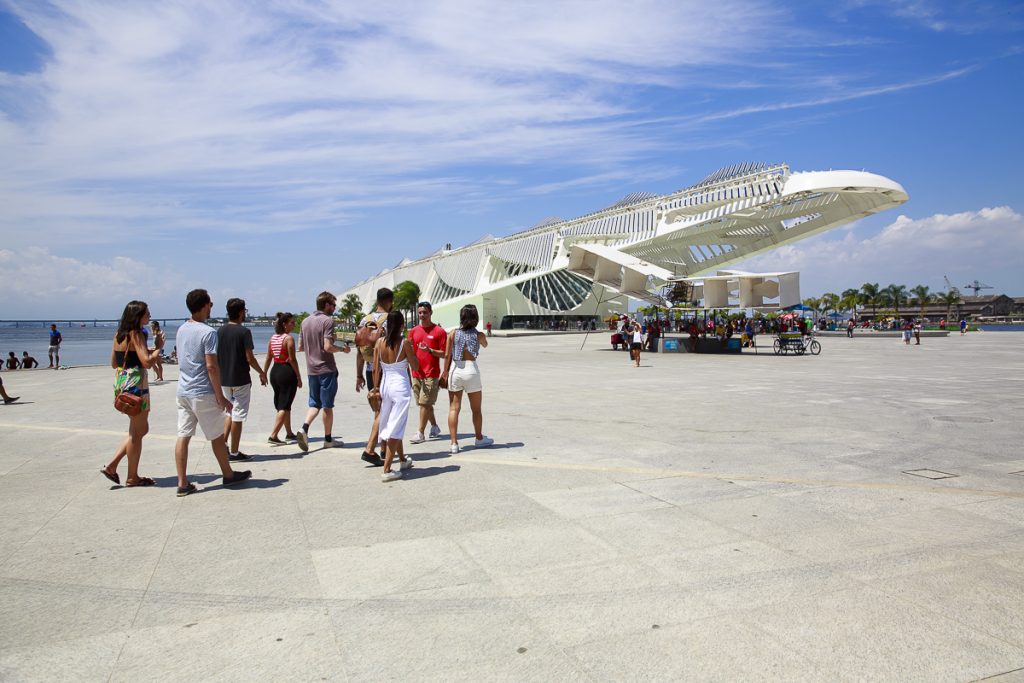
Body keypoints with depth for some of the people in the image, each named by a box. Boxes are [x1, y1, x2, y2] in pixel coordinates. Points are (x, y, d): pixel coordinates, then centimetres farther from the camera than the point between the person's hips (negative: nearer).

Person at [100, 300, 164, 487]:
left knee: (141, 429, 20)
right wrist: (158, 347, -7)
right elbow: (148, 362, -23)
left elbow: (114, 363, 16)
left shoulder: (118, 334, 11)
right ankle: (132, 477, 13)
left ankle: (111, 466, 16)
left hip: (120, 382, 9)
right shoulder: (136, 334, -14)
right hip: (135, 383, -9)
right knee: (137, 432, 4)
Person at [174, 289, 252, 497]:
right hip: (203, 393, -7)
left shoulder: (181, 330, 9)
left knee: (183, 436, 5)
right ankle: (228, 475, 21)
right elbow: (211, 366, -20)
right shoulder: (208, 332, -16)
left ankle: (182, 483, 6)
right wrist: (220, 397, -14)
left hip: (183, 391, 7)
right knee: (217, 436, 7)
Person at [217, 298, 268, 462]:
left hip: (224, 379, 6)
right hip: (240, 379, -6)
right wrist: (262, 373, 0)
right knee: (238, 414, 2)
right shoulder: (244, 331, -13)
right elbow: (249, 358, -14)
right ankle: (234, 452, 7)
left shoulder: (220, 332, 5)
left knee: (230, 411, 22)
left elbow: (216, 357, 8)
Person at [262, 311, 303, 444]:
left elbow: (268, 358, 11)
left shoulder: (273, 338, 9)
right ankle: (273, 435, -10)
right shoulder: (289, 338, -13)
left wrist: (263, 373, 15)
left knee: (281, 405, 17)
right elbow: (292, 359, -16)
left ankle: (289, 433, 28)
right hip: (287, 373, -8)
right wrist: (299, 377, -11)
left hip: (275, 372, 8)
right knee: (284, 406, -3)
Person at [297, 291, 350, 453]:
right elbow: (328, 347, -22)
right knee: (328, 405, 5)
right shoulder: (327, 320, -13)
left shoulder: (305, 321, 9)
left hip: (311, 369, 6)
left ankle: (304, 429, -8)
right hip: (326, 369, -6)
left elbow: (301, 345, 15)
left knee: (315, 403, 14)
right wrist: (342, 349, -5)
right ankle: (328, 439, 14)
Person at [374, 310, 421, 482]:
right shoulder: (404, 343, -12)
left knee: (392, 425, 21)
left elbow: (375, 369, 2)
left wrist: (376, 389, 10)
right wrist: (412, 350, 6)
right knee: (396, 427, -1)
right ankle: (387, 470, -4)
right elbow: (415, 367, -5)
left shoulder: (380, 342, 0)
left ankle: (403, 460, 39)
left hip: (385, 385, 5)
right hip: (400, 386, -5)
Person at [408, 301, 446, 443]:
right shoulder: (413, 331, 10)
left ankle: (421, 433, -4)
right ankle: (434, 427, 29)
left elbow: (444, 354, -6)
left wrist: (429, 350, -21)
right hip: (416, 373, 5)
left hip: (431, 374, -5)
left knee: (424, 403, -8)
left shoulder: (439, 331, -5)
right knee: (424, 403, 12)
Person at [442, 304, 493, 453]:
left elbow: (447, 355, -3)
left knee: (454, 408, 6)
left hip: (455, 370, 2)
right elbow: (485, 345, 20)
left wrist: (445, 372, 7)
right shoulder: (479, 335, -3)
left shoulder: (453, 334, -1)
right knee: (476, 409, 15)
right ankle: (479, 439, 29)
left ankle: (454, 443, 4)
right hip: (471, 370, -1)